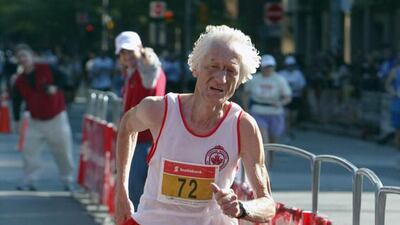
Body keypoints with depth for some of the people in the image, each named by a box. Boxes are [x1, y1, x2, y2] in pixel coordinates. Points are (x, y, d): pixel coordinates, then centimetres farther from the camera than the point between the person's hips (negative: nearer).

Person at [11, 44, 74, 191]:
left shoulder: (46, 69, -9)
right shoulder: (19, 81, 0)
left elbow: (62, 78, -4)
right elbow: (16, 102, 6)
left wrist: (56, 87, -24)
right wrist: (17, 120, 2)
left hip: (57, 118, -3)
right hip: (35, 121, 3)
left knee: (63, 151, 2)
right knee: (29, 151, -6)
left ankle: (68, 181, 16)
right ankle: (29, 181, 4)